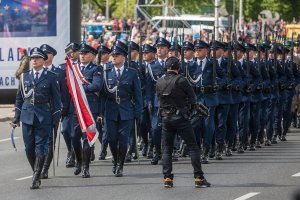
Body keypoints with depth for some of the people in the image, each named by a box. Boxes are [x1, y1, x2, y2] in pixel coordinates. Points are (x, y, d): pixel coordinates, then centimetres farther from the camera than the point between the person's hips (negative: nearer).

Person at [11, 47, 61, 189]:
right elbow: (19, 98, 14)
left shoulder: (50, 77, 1)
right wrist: (16, 117, 10)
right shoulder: (25, 76, 10)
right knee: (29, 148, 4)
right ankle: (36, 172, 22)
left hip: (43, 117, -3)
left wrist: (56, 118, -4)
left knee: (40, 148, -5)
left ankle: (36, 178, -2)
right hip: (27, 116, 3)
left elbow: (56, 98, 2)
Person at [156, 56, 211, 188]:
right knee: (193, 147, 2)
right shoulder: (181, 81, -14)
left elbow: (159, 98, 9)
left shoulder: (159, 82, 1)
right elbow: (192, 98, -9)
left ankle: (167, 178, 7)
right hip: (180, 117, -4)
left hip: (166, 117, 4)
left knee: (167, 149, 13)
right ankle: (199, 178, -2)